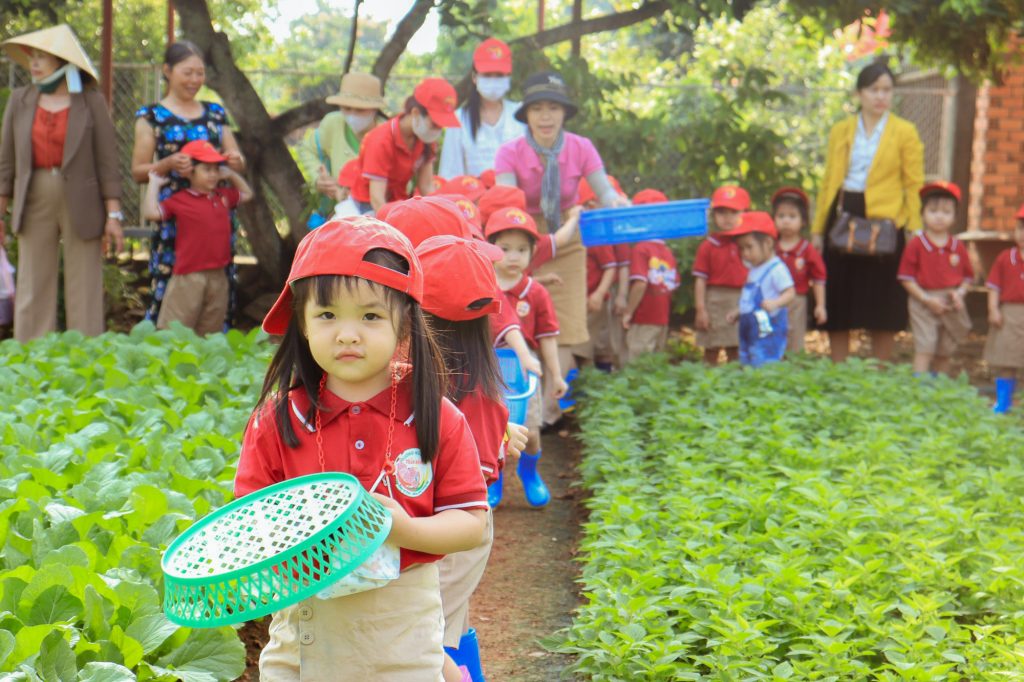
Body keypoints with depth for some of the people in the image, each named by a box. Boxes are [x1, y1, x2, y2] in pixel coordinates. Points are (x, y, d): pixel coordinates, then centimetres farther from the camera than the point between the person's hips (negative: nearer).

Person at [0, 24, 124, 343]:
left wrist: (114, 214, -6)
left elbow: (107, 161, -1)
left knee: (84, 291, 1)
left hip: (82, 205, -2)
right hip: (34, 202, 2)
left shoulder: (91, 101, 0)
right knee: (33, 289, 3)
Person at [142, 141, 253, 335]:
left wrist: (231, 174, 19)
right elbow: (151, 213, -14)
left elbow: (246, 194, 33)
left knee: (209, 335, 13)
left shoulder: (223, 196, 15)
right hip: (189, 277, -6)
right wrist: (154, 184, -7)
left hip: (218, 276, 6)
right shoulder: (179, 201, -4)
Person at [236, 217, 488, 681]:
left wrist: (405, 530, -21)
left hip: (404, 629, -1)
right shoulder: (278, 418, -2)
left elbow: (472, 523, -4)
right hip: (304, 624, 1)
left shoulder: (436, 419, -4)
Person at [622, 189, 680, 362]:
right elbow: (674, 285, 6)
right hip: (663, 319, 6)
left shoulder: (640, 249, -13)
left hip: (643, 321, -6)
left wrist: (628, 312, -14)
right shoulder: (668, 251, 5)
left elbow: (640, 284, -22)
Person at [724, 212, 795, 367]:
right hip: (749, 330, 10)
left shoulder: (777, 269, -11)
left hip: (768, 329, -10)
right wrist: (738, 312, 21)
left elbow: (790, 293, -18)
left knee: (763, 366, -16)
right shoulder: (754, 270, 18)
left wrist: (775, 303, -34)